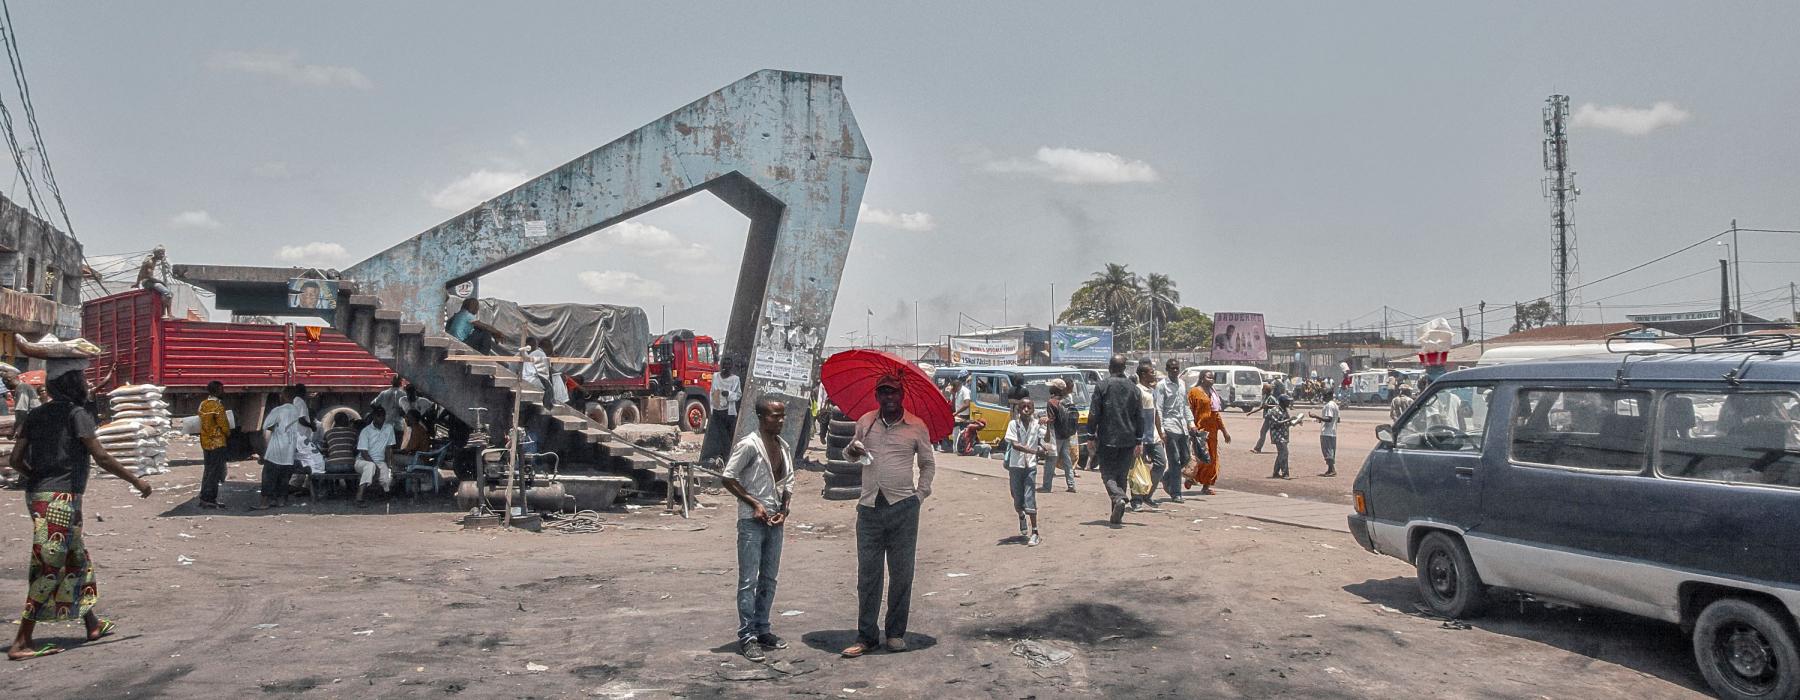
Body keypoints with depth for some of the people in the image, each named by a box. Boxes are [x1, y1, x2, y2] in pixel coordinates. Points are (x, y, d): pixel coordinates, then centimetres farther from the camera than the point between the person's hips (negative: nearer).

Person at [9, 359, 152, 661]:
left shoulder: (36, 416, 10)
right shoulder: (76, 414, -11)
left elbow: (16, 460, 8)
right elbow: (102, 458, -14)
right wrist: (136, 480, -5)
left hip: (37, 494, 8)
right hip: (61, 499, -8)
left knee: (77, 559, 19)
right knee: (49, 568, -4)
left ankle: (92, 623, 30)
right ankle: (22, 642, -3)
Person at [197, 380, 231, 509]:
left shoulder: (203, 405, 10)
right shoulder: (217, 406, -16)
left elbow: (203, 422, 13)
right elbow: (224, 425, -15)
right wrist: (228, 433, 4)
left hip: (205, 442, 8)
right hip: (217, 443, -8)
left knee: (208, 471, 15)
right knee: (214, 472, -2)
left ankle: (204, 498, 18)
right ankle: (209, 499, -2)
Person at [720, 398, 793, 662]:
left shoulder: (783, 446, 9)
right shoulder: (748, 445, -13)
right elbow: (728, 479, -13)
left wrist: (784, 509, 2)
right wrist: (755, 503, -14)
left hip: (775, 521, 7)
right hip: (751, 521, -7)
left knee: (769, 579, 14)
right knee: (748, 581, -3)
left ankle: (762, 630, 24)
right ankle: (747, 637, 2)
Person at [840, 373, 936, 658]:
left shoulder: (916, 426, 2)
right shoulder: (865, 422, 8)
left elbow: (928, 463, 12)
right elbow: (851, 451, 22)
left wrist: (921, 493, 0)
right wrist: (851, 450, -2)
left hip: (903, 507, -2)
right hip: (870, 507, 2)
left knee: (902, 574, 4)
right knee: (867, 574, 3)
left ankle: (896, 633, 16)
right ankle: (866, 636, 10)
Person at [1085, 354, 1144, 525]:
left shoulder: (1102, 386, -5)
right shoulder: (1134, 389, 6)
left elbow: (1093, 414, -7)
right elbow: (1140, 417, 7)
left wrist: (1091, 437, 0)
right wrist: (1139, 441, 11)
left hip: (1106, 439, -4)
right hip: (1128, 440, 4)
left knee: (1108, 473, 2)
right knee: (1122, 475, 11)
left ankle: (1119, 498, -26)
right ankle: (1117, 516, 12)